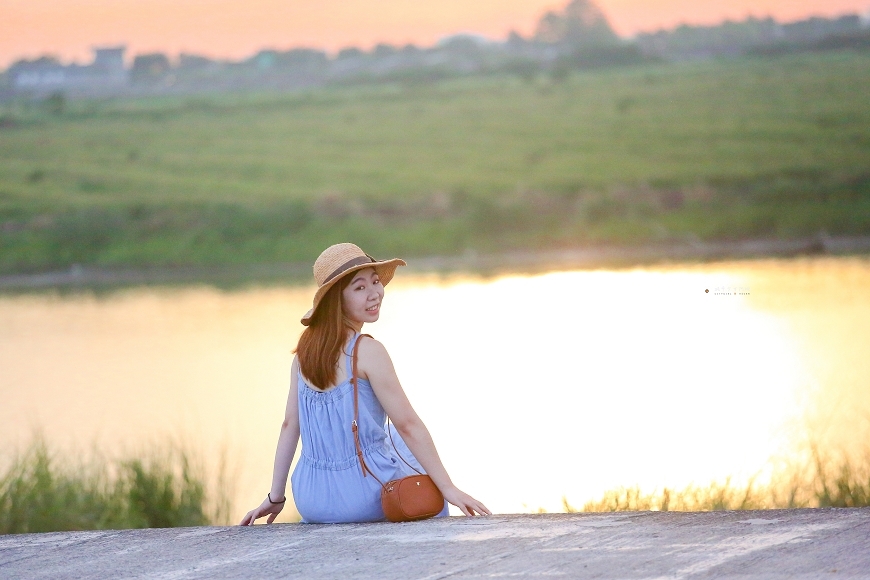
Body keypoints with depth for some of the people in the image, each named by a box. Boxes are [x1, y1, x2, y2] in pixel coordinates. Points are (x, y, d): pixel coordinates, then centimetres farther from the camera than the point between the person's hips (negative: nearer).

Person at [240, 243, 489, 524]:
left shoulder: (305, 349, 3)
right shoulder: (368, 352, -16)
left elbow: (290, 426, 6)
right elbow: (408, 425, -16)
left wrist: (275, 497, 11)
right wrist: (448, 488, -13)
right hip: (360, 497, -6)